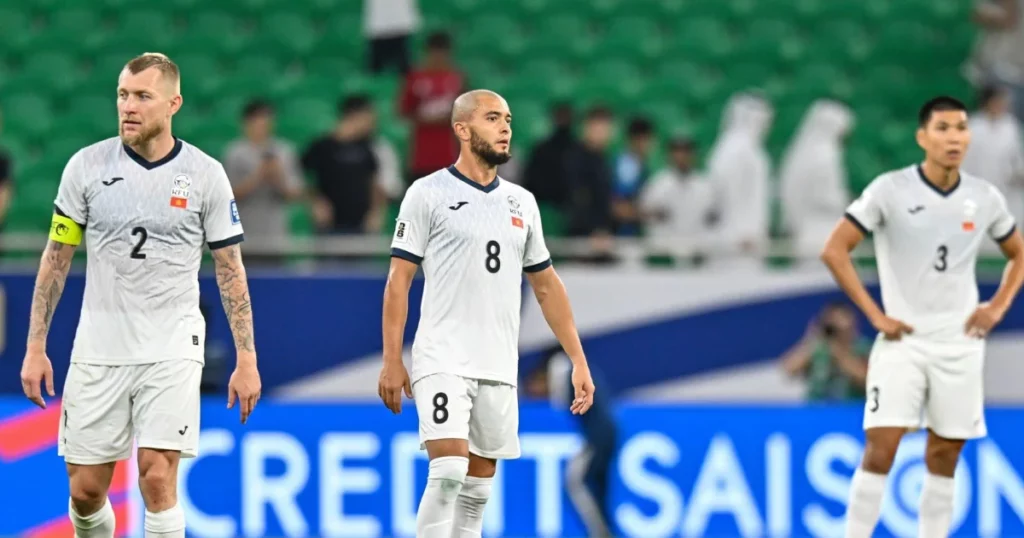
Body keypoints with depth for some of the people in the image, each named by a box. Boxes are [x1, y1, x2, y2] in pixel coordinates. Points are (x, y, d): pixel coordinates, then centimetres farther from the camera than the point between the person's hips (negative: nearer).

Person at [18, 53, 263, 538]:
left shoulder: (205, 174, -2)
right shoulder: (86, 166, 0)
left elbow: (230, 270, 3)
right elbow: (55, 260, 6)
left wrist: (247, 359, -2)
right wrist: (35, 348, 1)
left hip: (172, 352, -2)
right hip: (98, 351, 2)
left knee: (157, 479, -15)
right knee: (85, 489, 3)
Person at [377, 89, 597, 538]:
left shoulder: (522, 203, 13)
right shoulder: (428, 194, -2)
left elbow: (546, 286, 18)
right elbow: (399, 280, -3)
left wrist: (578, 360, 12)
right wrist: (391, 361, -9)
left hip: (500, 368, 5)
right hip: (443, 362, -5)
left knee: (478, 487, 7)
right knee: (447, 475, -17)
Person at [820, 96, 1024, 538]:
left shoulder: (985, 198, 3)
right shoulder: (890, 190, -7)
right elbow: (834, 250, -5)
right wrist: (874, 314, -10)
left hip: (959, 343, 3)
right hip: (902, 339, -3)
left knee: (943, 457, 6)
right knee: (880, 449, -12)